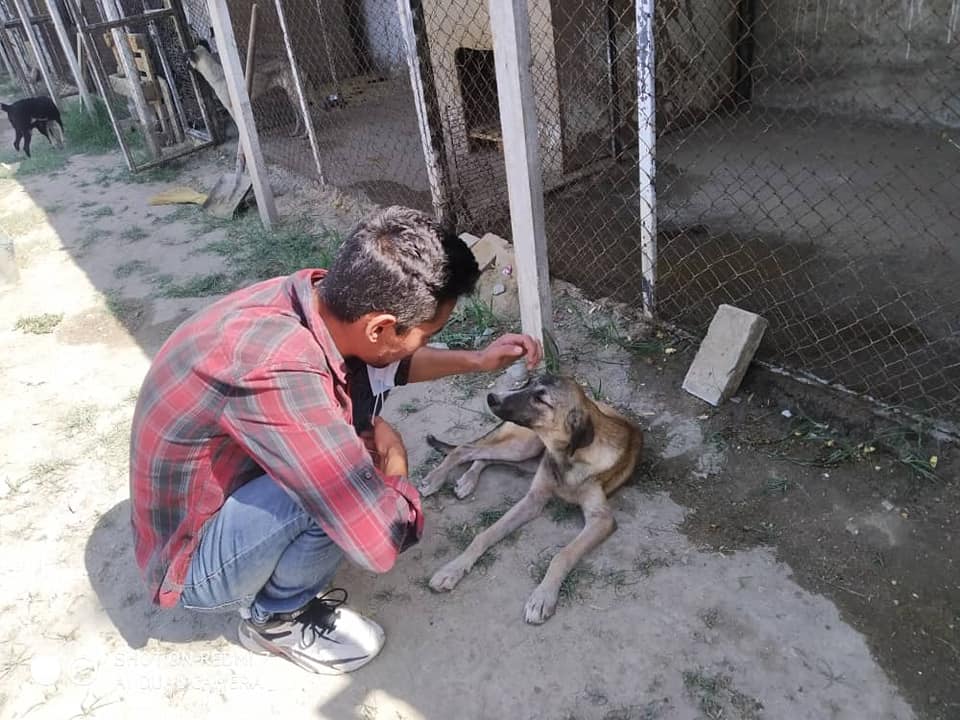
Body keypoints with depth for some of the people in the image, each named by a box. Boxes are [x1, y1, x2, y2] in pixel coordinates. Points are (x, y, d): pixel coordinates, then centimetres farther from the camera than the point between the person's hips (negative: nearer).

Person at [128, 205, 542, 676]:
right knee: (346, 486, -31)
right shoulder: (276, 372, -41)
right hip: (194, 564, -8)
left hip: (229, 484, 8)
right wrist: (391, 472, -16)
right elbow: (384, 539, -37)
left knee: (363, 381, 0)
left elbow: (381, 362, 9)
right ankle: (276, 618, 2)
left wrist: (476, 361, 2)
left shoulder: (316, 296, -15)